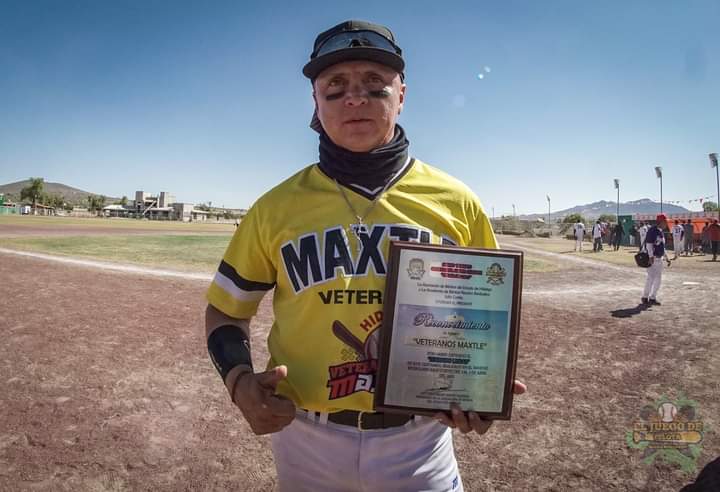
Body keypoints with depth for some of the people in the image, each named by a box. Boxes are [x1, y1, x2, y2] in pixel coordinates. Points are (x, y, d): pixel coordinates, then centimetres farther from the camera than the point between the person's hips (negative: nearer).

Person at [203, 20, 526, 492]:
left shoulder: (456, 203, -4)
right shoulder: (277, 207, -5)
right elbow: (227, 312, 5)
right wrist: (239, 380, -13)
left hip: (419, 440, 0)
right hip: (306, 438, 1)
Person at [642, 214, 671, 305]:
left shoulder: (661, 232, 17)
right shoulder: (652, 230, -12)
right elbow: (649, 244, -20)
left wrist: (666, 258, 22)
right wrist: (651, 257, -29)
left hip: (659, 258, 9)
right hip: (652, 258, -9)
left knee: (658, 279, 9)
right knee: (651, 277, -11)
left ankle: (652, 297, 16)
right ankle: (645, 297, -2)